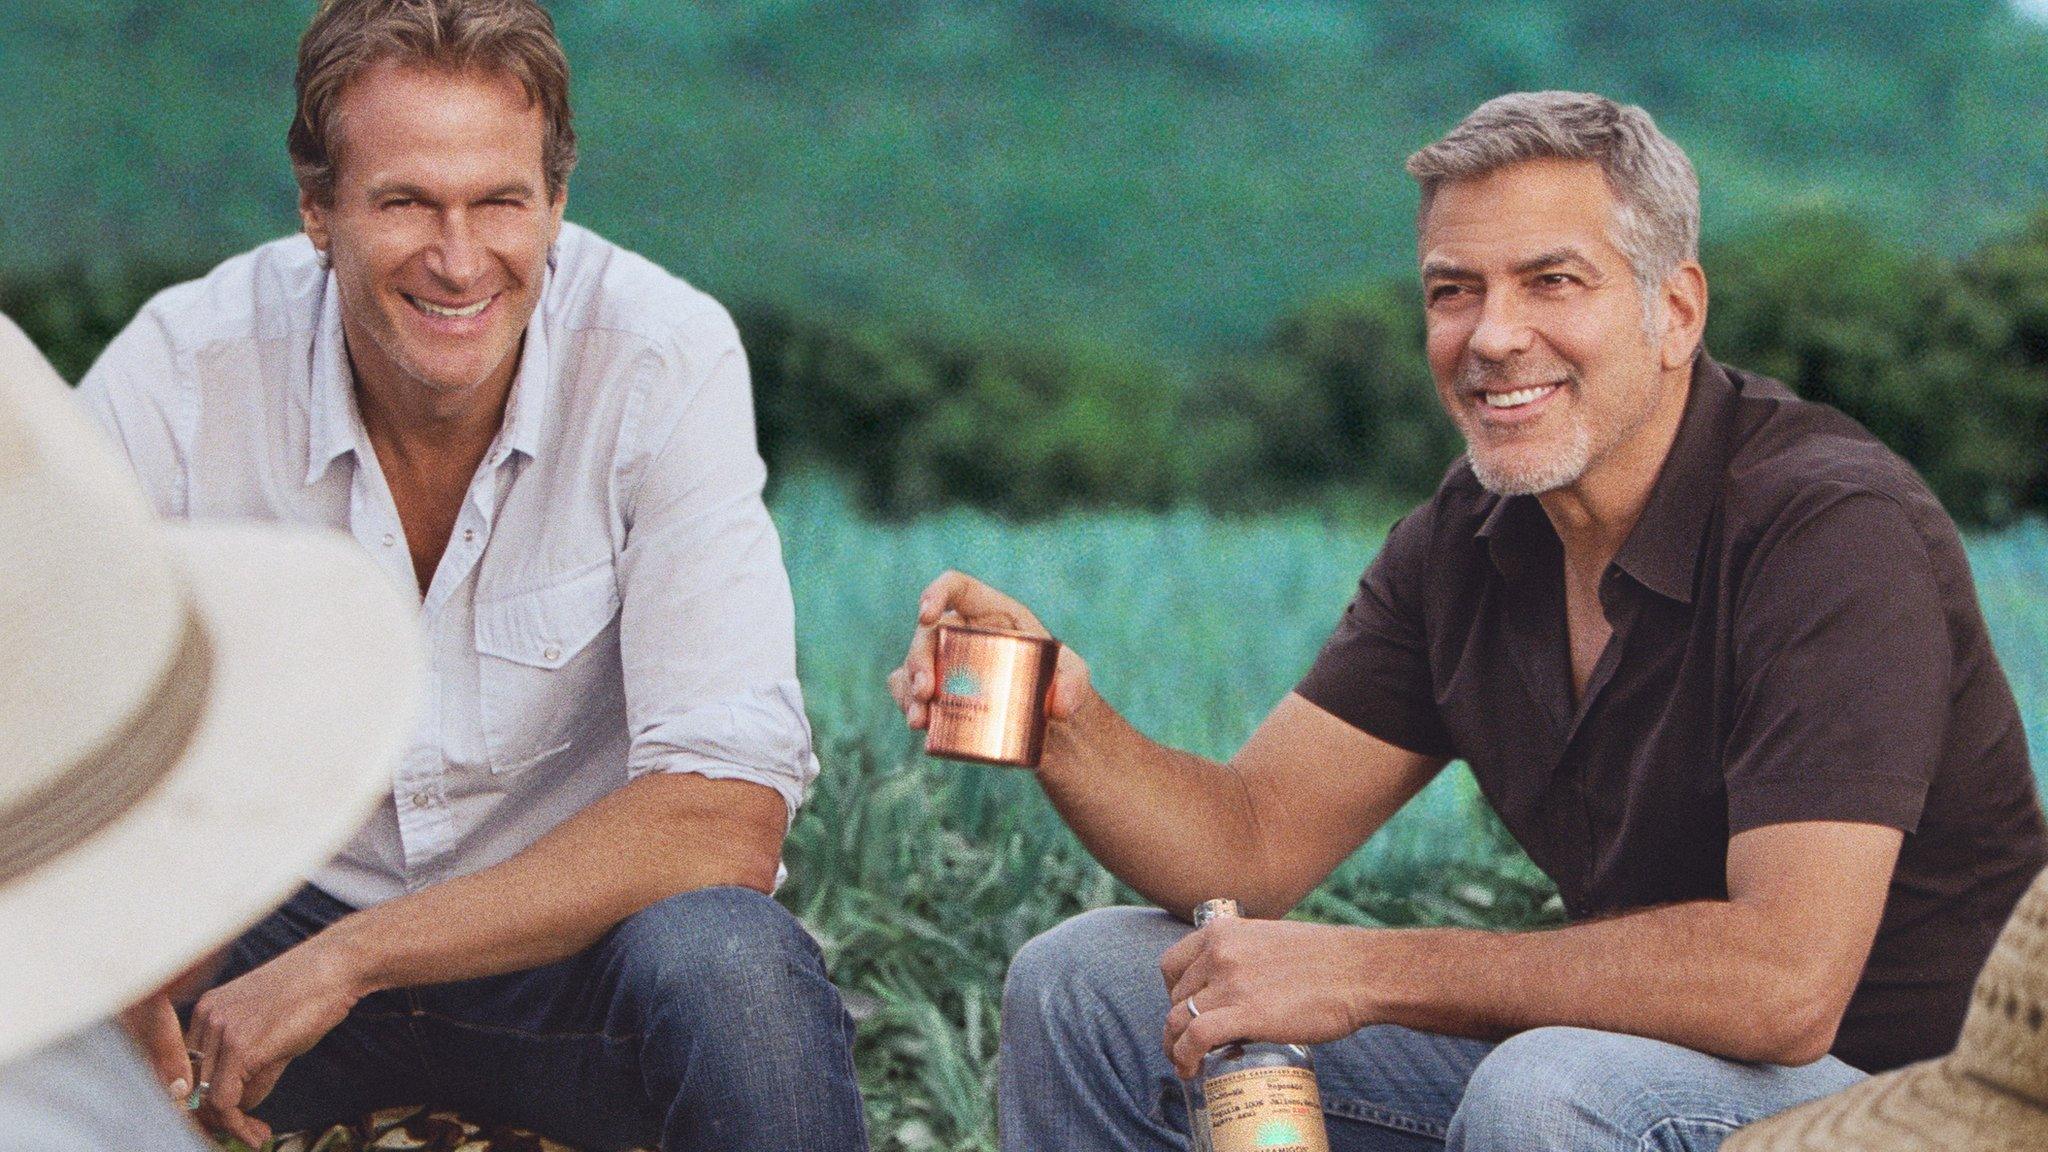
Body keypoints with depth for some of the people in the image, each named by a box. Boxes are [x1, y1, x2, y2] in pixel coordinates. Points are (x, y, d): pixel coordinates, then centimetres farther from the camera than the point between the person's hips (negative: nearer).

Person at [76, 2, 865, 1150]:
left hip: (576, 933, -2)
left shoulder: (668, 359, -19)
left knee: (727, 964, -35)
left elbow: (726, 824, -25)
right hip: (280, 915, 2)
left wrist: (346, 960, -29)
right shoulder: (179, 372, -14)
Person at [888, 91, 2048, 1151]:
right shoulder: (1468, 541, 2)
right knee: (1086, 985, 4)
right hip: (1615, 1058, 7)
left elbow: (1784, 981, -31)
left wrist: (1367, 970, -24)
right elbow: (1251, 846, 2)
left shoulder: (1836, 528, -22)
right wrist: (1069, 724, -20)